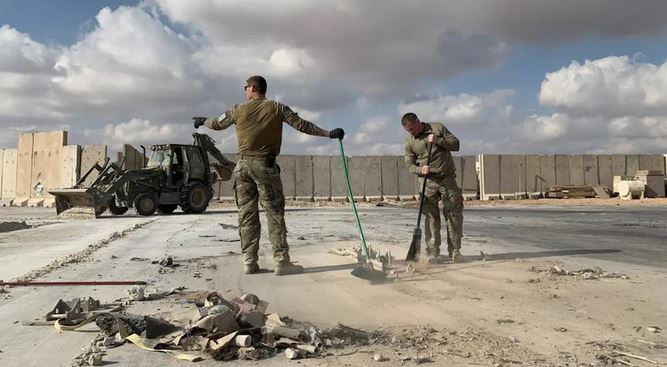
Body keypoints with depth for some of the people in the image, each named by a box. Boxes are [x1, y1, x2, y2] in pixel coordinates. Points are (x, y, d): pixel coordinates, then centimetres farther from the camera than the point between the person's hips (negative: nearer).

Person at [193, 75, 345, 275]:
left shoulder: (238, 110, 7)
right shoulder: (276, 108, 0)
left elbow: (216, 123, 22)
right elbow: (302, 125, -3)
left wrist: (202, 121, 44)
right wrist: (329, 133, 2)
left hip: (243, 165, 3)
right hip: (266, 165, -3)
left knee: (246, 214, 6)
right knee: (275, 213, -1)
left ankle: (249, 262, 7)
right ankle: (281, 261, -4)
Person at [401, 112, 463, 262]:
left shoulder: (438, 128, 1)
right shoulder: (409, 141, 2)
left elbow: (455, 144, 0)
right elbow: (410, 165, 1)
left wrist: (438, 141, -15)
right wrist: (420, 169, -20)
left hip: (448, 179, 0)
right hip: (428, 182, 0)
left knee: (454, 215, 0)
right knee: (431, 217, -2)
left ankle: (455, 250, 9)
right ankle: (433, 253, 3)